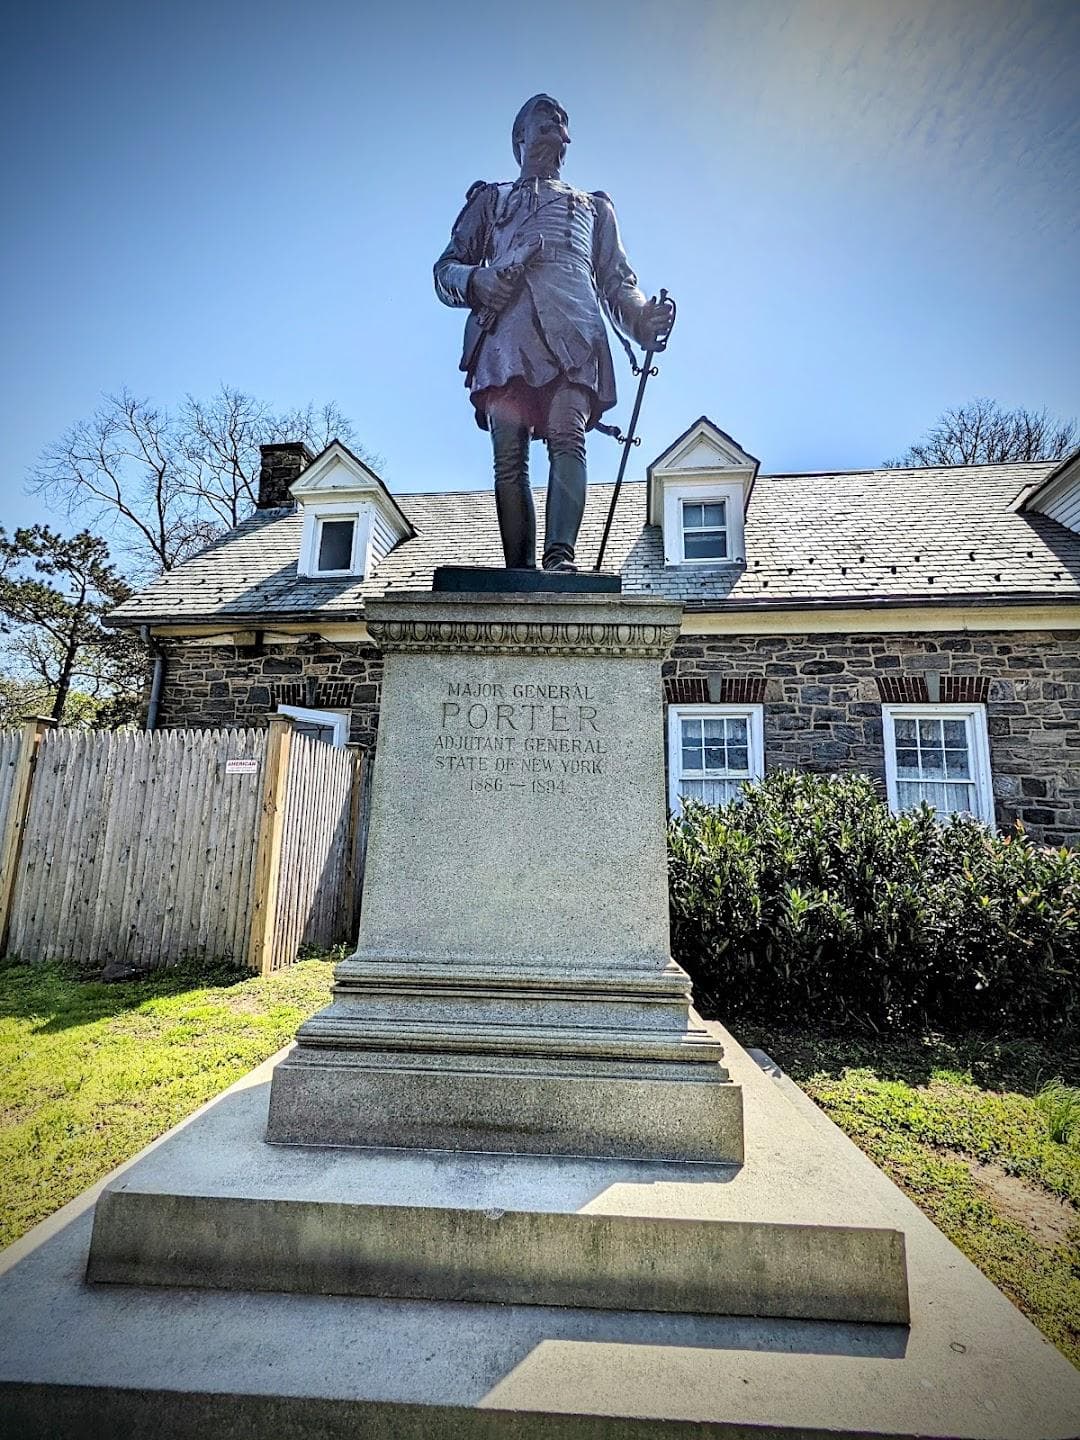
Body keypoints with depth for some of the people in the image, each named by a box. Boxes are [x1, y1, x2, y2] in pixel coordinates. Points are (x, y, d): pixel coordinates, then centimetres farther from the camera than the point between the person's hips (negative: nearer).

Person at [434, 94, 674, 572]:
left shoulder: (592, 205, 38)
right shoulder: (491, 200, 34)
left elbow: (617, 280, 26)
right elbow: (445, 270, 23)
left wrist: (643, 317, 3)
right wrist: (475, 281, -2)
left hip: (572, 334, 0)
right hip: (505, 333, 0)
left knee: (567, 439, -26)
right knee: (509, 457, -17)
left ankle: (560, 555, -41)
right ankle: (521, 573, -21)